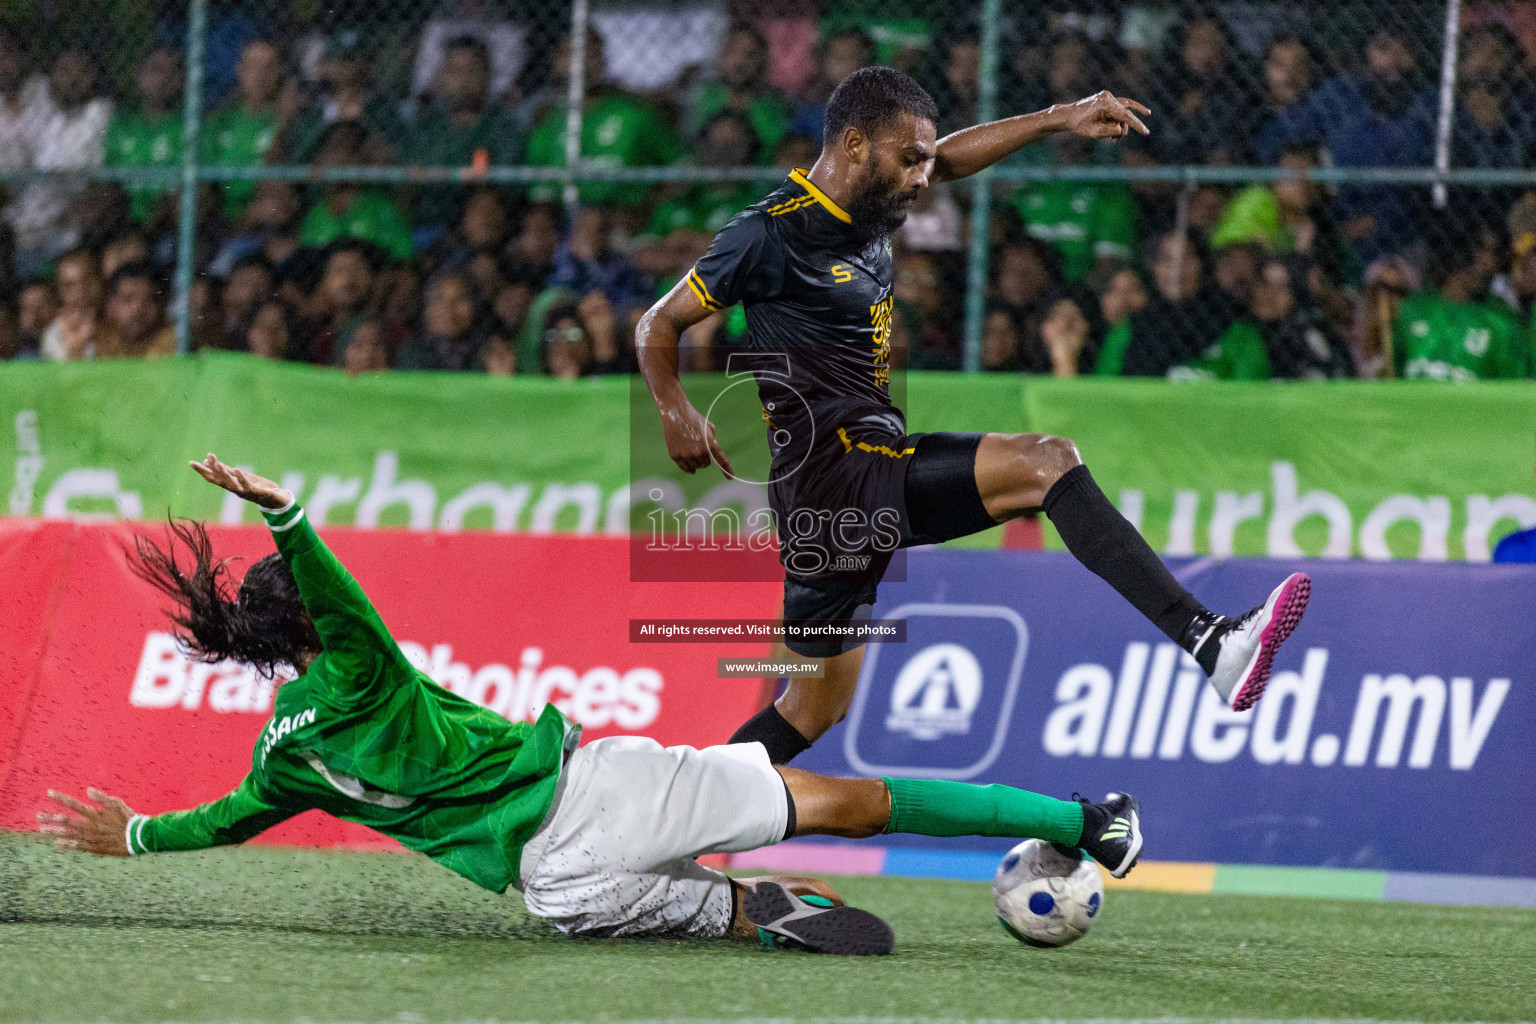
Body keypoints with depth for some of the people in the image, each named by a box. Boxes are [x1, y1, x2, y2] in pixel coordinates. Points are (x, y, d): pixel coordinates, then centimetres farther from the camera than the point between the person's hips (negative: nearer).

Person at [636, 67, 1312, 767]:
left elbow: (949, 157, 28)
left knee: (812, 711, 14)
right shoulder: (772, 234, -11)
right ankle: (1209, 642, -26)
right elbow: (660, 323, -4)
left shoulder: (864, 211, 12)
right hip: (833, 479, -10)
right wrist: (675, 412, -20)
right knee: (1046, 463, -19)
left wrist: (1059, 120, 21)